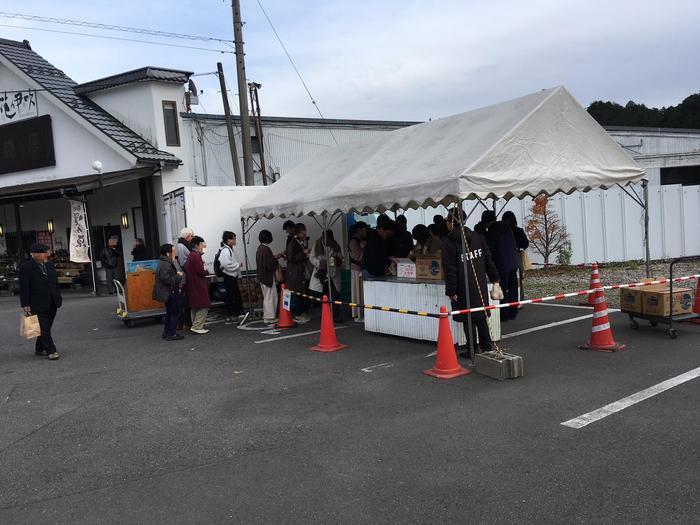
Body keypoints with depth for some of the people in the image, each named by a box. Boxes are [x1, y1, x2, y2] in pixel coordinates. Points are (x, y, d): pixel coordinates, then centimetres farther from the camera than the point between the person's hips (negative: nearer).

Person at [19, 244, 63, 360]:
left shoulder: (50, 265, 10)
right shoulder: (25, 268, -9)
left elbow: (55, 282, 18)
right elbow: (23, 288, -10)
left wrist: (58, 297, 13)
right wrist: (25, 305, -13)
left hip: (52, 304, 6)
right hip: (37, 305, -6)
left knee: (46, 328, 12)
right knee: (44, 328, -4)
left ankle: (40, 349, 25)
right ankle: (51, 351, -1)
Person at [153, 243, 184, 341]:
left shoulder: (164, 263, 12)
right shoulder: (166, 265, -22)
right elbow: (167, 279, -29)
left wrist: (177, 282, 9)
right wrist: (179, 276, -17)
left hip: (168, 293, 11)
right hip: (170, 293, -11)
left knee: (170, 313, 19)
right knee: (175, 313, -3)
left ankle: (166, 333, 26)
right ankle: (171, 334, 0)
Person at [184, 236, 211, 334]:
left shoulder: (190, 255, 14)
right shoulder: (196, 255, -17)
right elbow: (200, 271, -21)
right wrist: (207, 272, -1)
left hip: (192, 285, 10)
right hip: (198, 285, -10)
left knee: (194, 306, 15)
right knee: (204, 305, -4)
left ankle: (195, 326, 22)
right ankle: (197, 327, -6)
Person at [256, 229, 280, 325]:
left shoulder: (260, 248, 7)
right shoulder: (266, 249, -20)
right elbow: (270, 264, -21)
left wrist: (274, 258, 13)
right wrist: (276, 260, -4)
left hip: (262, 276, 9)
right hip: (268, 276, -9)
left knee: (266, 297, 17)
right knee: (270, 297, -1)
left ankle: (267, 316, 24)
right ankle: (269, 317, 3)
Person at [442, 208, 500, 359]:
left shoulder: (448, 242, -12)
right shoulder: (477, 237, 5)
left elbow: (450, 269, -13)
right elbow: (488, 260, 7)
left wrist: (451, 290, -10)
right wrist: (494, 277, 15)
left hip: (463, 289, -5)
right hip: (480, 285, 5)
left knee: (467, 319, 4)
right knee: (481, 316, 16)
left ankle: (473, 350, 9)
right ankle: (486, 346, 21)